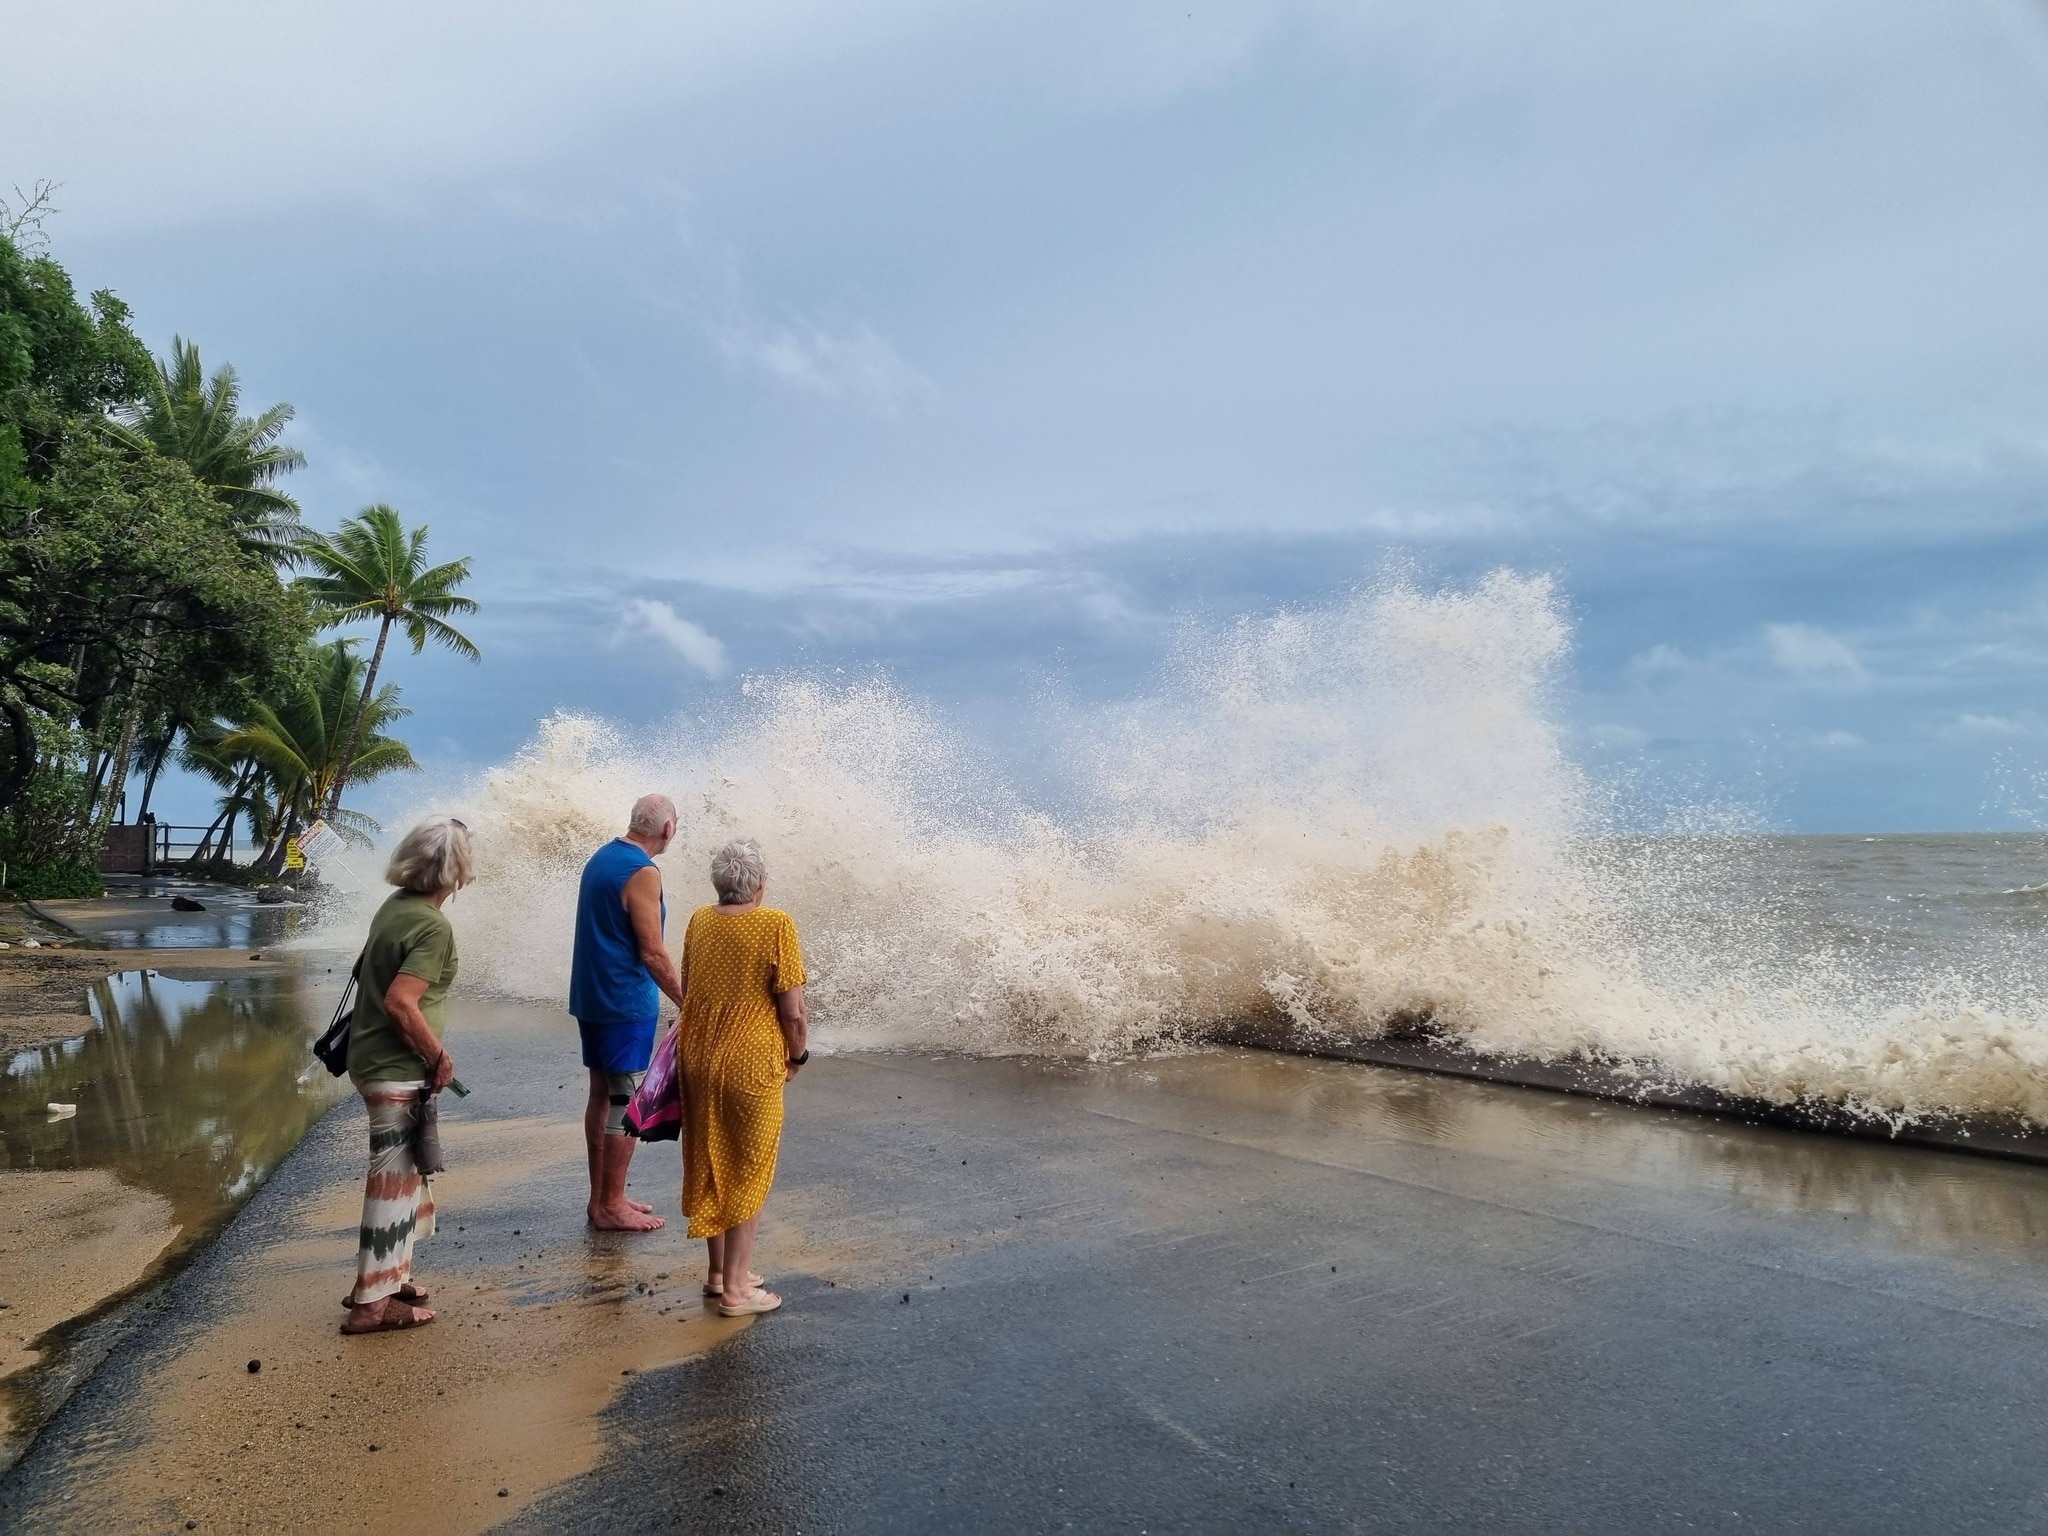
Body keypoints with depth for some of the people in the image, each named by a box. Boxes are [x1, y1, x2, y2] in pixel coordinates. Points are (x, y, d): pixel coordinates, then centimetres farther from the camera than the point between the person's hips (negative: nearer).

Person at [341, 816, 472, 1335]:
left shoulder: (394, 905, 4)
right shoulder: (433, 926, -22)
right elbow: (400, 1001, -27)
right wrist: (439, 1054, -15)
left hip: (373, 1056, 9)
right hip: (397, 1070, -9)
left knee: (406, 1172, 21)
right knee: (394, 1180, 2)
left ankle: (386, 1276, 32)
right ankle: (372, 1303, 11)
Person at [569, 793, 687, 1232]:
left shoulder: (601, 858, 10)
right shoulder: (642, 872, -18)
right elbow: (653, 953, -19)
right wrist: (688, 1003, -11)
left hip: (590, 997, 9)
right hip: (626, 1003, -9)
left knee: (601, 1095, 15)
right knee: (627, 1102, -1)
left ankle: (601, 1198, 24)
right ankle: (611, 1207, 5)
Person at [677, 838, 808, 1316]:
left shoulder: (698, 922, 2)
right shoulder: (776, 926, -16)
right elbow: (793, 1010, -15)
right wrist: (798, 1054, 2)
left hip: (697, 1058, 6)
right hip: (750, 1063, -6)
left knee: (710, 1164, 19)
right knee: (749, 1172, 8)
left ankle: (718, 1270, 32)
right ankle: (735, 1289, 15)